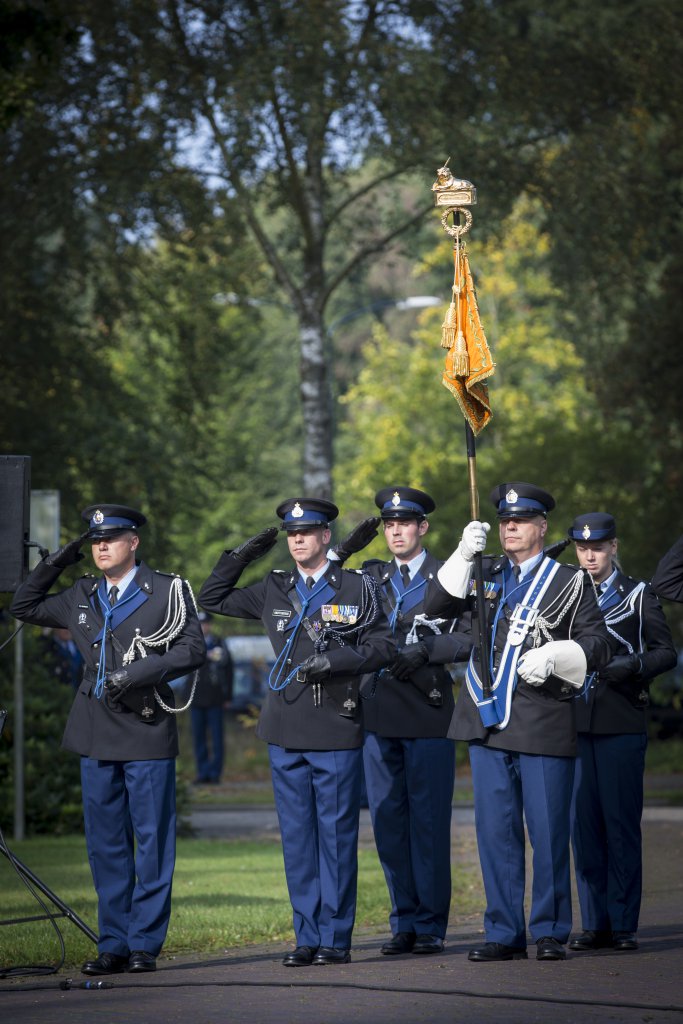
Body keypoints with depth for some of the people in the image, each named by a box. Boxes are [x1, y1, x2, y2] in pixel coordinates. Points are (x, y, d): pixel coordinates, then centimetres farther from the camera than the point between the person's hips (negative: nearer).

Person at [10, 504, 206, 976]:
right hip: (97, 735, 5)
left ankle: (145, 943, 2)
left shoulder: (167, 592, 0)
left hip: (147, 730, -5)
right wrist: (54, 564, 9)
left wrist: (139, 672, -17)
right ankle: (114, 945, 10)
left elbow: (193, 650, -7)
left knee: (152, 841, -3)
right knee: (105, 843, 6)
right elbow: (24, 607, 23)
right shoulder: (82, 597, 14)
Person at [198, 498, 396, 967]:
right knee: (297, 837, 6)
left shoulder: (358, 587, 2)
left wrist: (337, 659, -16)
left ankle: (335, 937, 5)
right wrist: (241, 556, 9)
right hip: (286, 734, 4)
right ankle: (307, 937, 12)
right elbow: (212, 599, 20)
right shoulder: (273, 589, 12)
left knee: (336, 836, -1)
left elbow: (384, 646, -2)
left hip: (336, 733, -4)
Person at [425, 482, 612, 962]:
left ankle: (551, 931, 8)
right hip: (489, 722, 3)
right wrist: (463, 555, -8)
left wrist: (553, 656, -18)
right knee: (496, 831, 5)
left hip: (545, 725, -3)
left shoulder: (571, 582, 5)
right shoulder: (485, 575, 14)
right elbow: (436, 607, 3)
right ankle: (504, 934, 10)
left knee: (548, 831, -1)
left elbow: (598, 644, 0)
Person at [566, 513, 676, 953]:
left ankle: (624, 924, -1)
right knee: (584, 822, 2)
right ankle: (595, 923, 7)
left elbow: (666, 652, 1)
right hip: (576, 722, 3)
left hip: (623, 723, -3)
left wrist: (631, 666, -16)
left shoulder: (639, 595, 5)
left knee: (622, 823, -5)